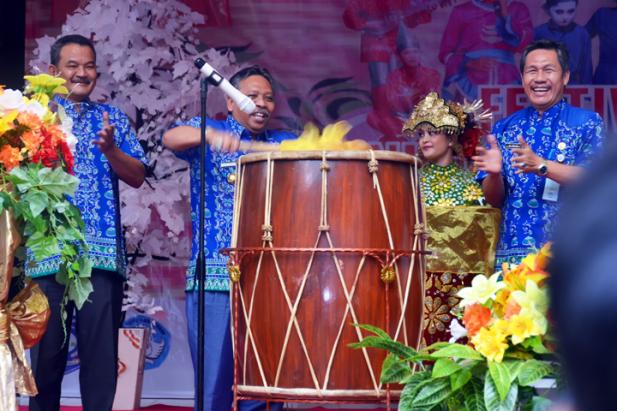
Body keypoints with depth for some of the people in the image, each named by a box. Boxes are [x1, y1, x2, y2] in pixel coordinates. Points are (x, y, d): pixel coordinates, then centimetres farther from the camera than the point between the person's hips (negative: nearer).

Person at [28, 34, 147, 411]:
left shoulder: (113, 118, 15)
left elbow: (138, 177, 8)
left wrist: (110, 149, -10)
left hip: (103, 252, 2)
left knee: (102, 352, 0)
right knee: (47, 350, 0)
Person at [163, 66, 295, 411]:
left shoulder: (287, 145, 17)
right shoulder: (207, 132, 8)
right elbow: (171, 138, -12)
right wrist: (210, 135, -32)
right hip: (215, 275, -2)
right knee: (215, 379, -3)